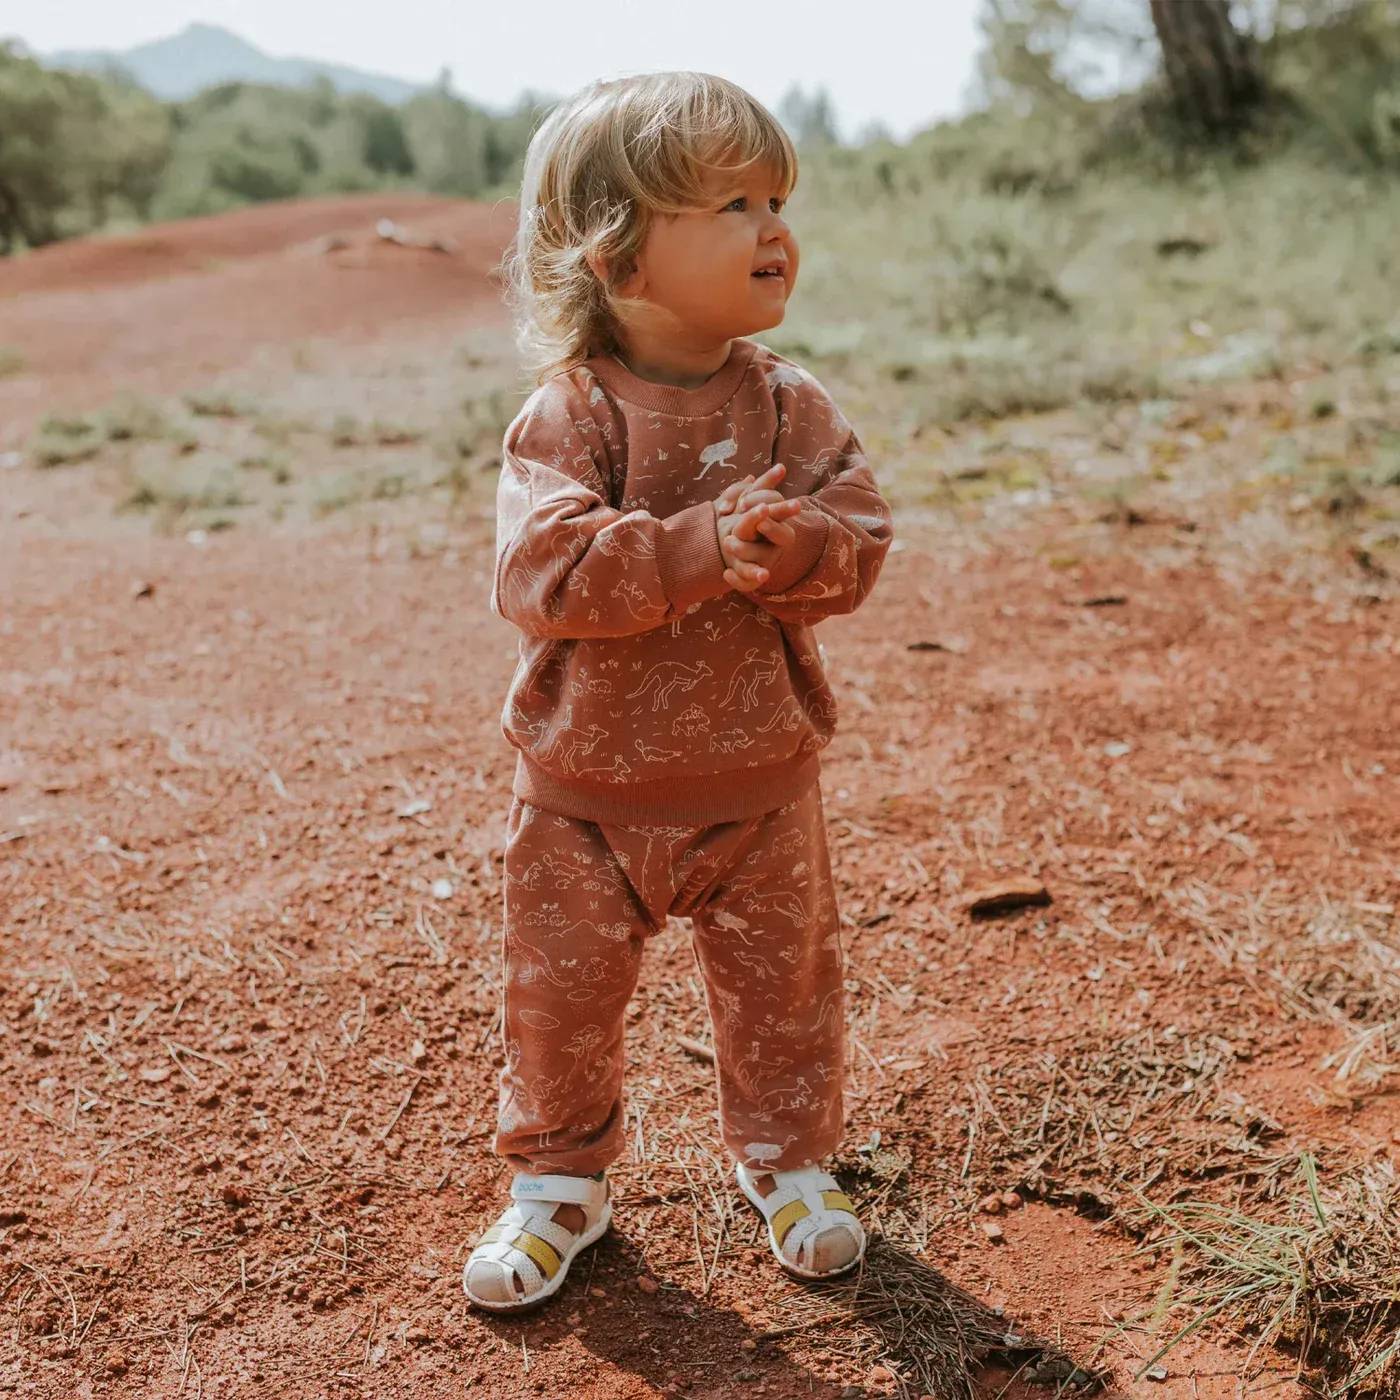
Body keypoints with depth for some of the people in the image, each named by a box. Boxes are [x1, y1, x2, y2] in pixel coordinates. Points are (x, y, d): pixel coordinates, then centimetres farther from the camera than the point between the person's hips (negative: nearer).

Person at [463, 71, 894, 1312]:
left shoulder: (789, 405, -4)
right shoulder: (569, 415, -14)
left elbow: (859, 536, -10)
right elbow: (542, 568, -27)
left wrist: (793, 548, -32)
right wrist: (698, 547, -36)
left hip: (759, 781, 2)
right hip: (591, 786, -2)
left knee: (781, 985, 14)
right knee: (560, 993, 9)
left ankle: (789, 1162, 39)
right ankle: (560, 1182, 33)